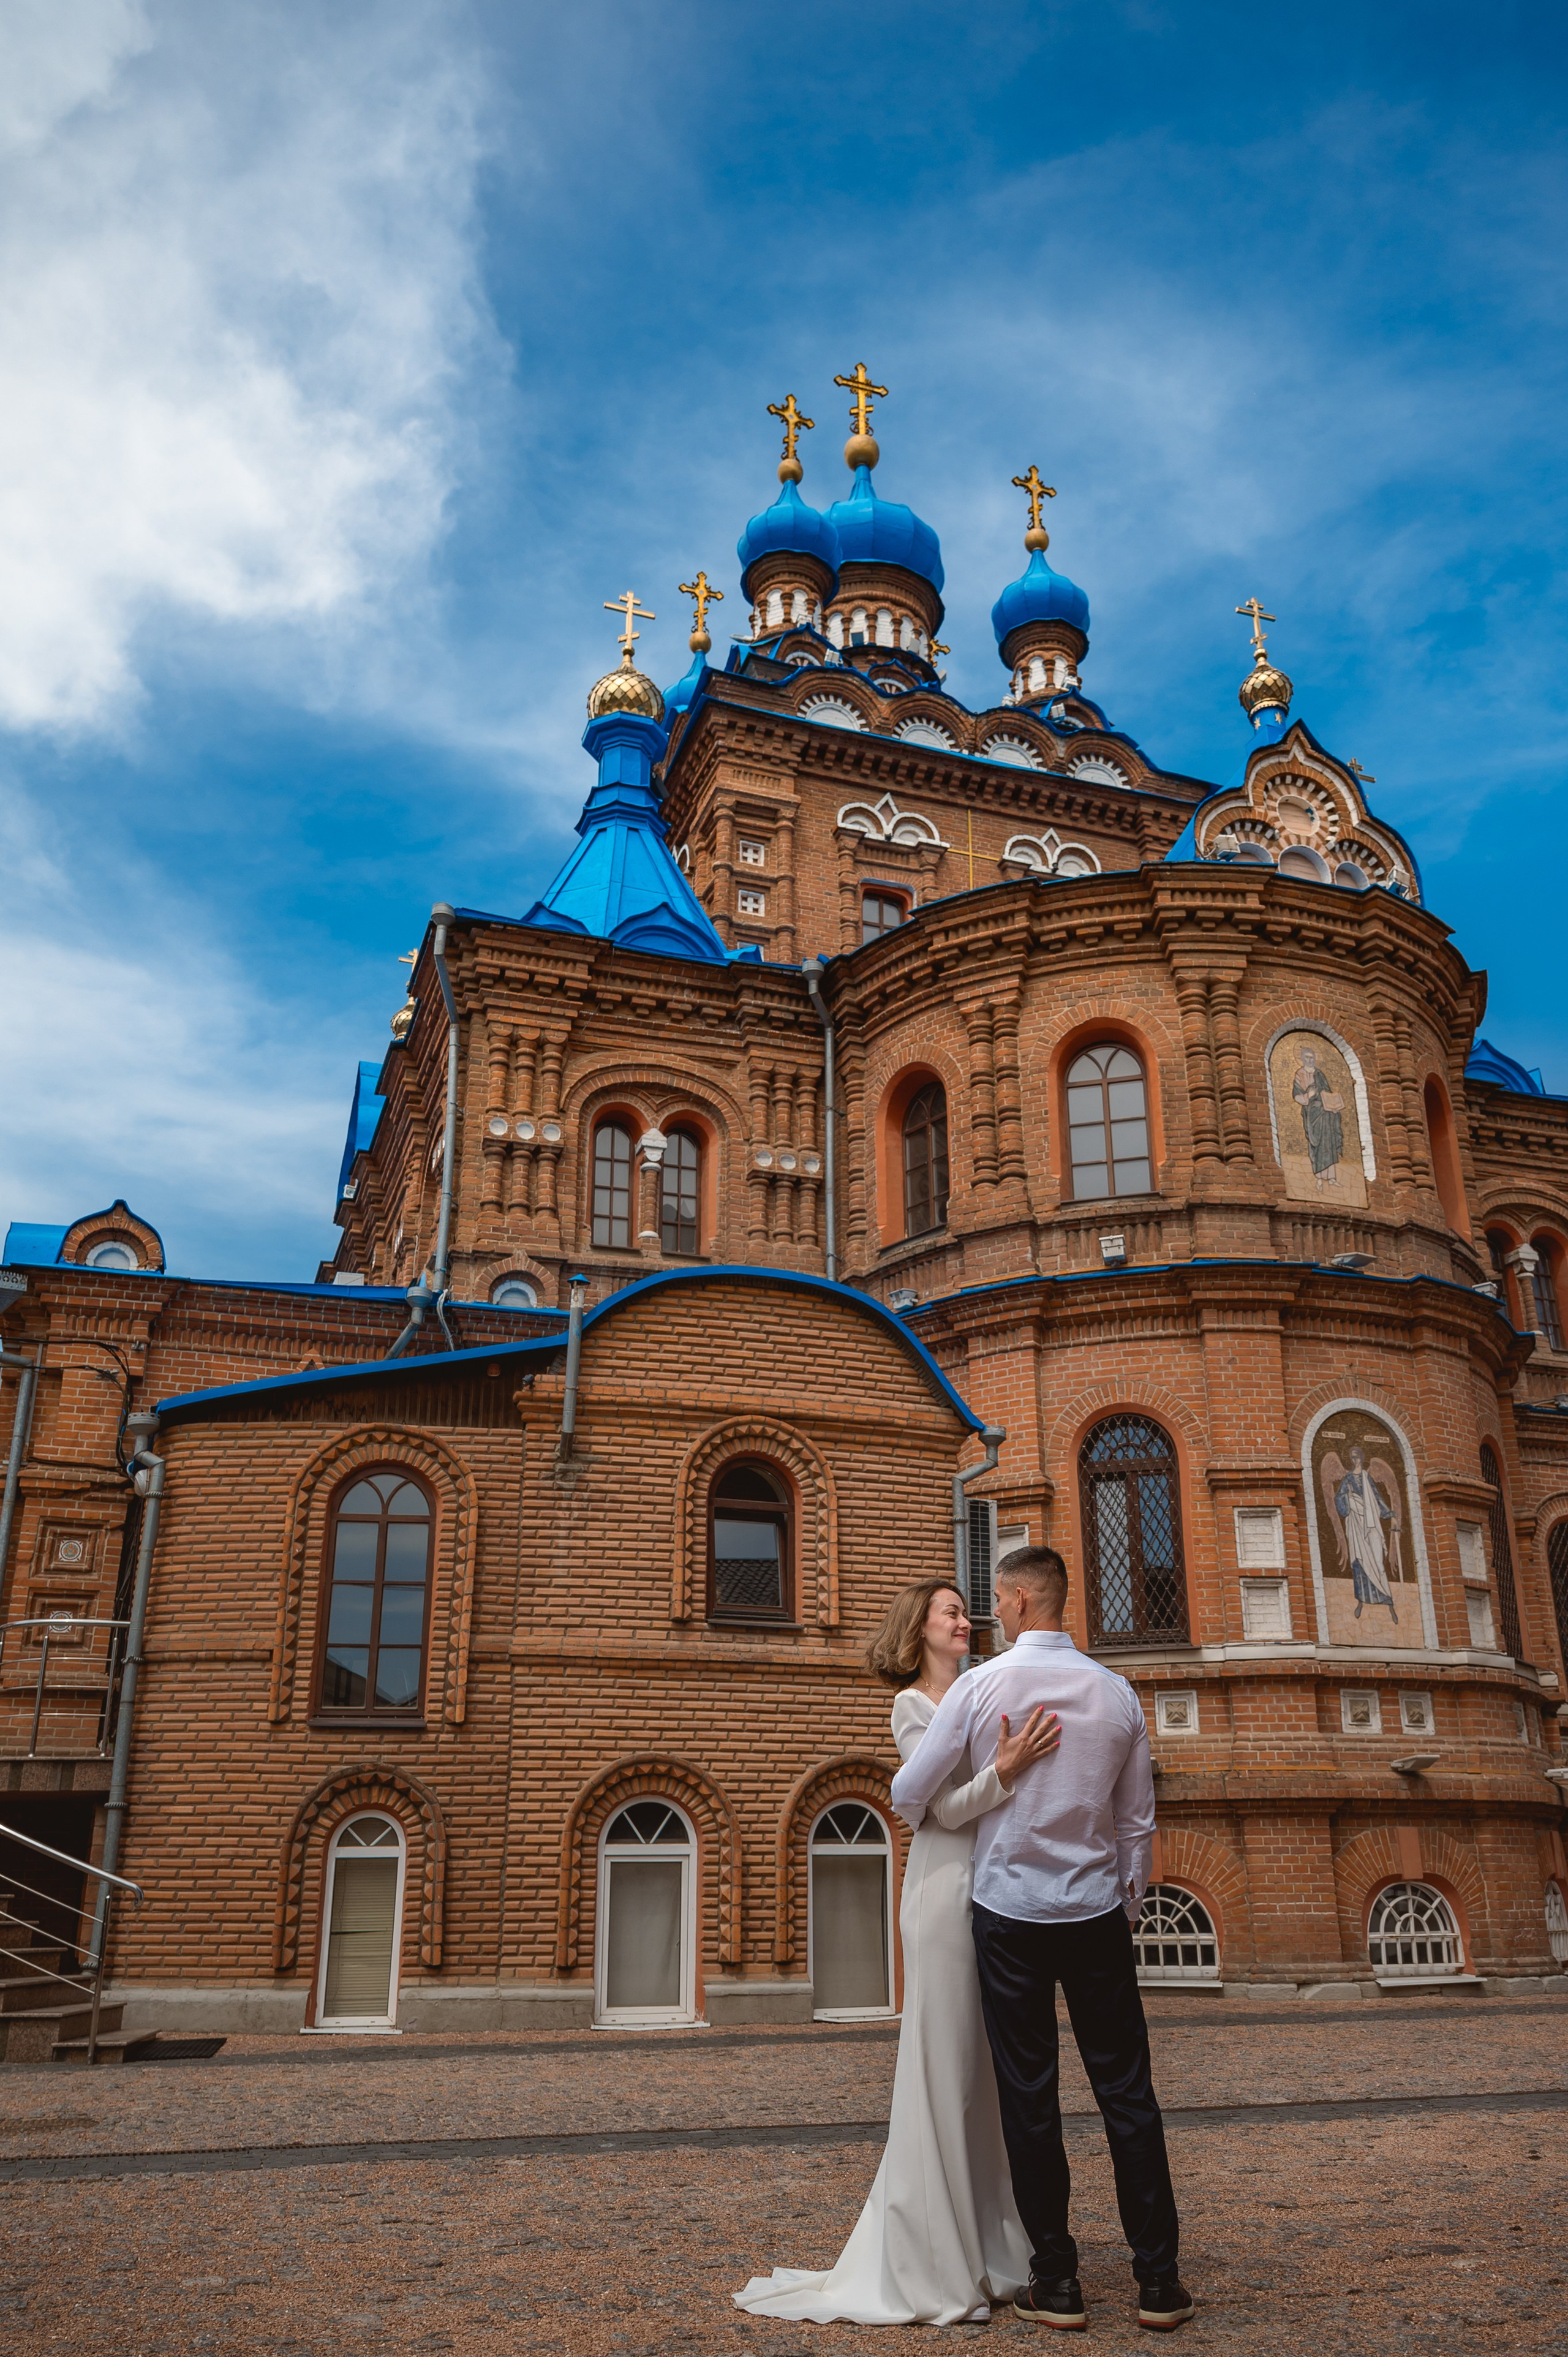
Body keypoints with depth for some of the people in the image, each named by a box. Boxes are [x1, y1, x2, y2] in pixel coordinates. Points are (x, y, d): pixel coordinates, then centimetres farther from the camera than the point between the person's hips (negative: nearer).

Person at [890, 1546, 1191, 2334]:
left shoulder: (980, 1687, -9)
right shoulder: (1116, 1693, 0)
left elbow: (908, 1796, -3)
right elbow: (1137, 1822, 8)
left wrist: (925, 1820, 20)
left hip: (1008, 1911, -2)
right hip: (1096, 1913, 2)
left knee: (1030, 2098, 6)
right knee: (1126, 2091, 9)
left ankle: (1055, 2282, 13)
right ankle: (1158, 2279, 14)